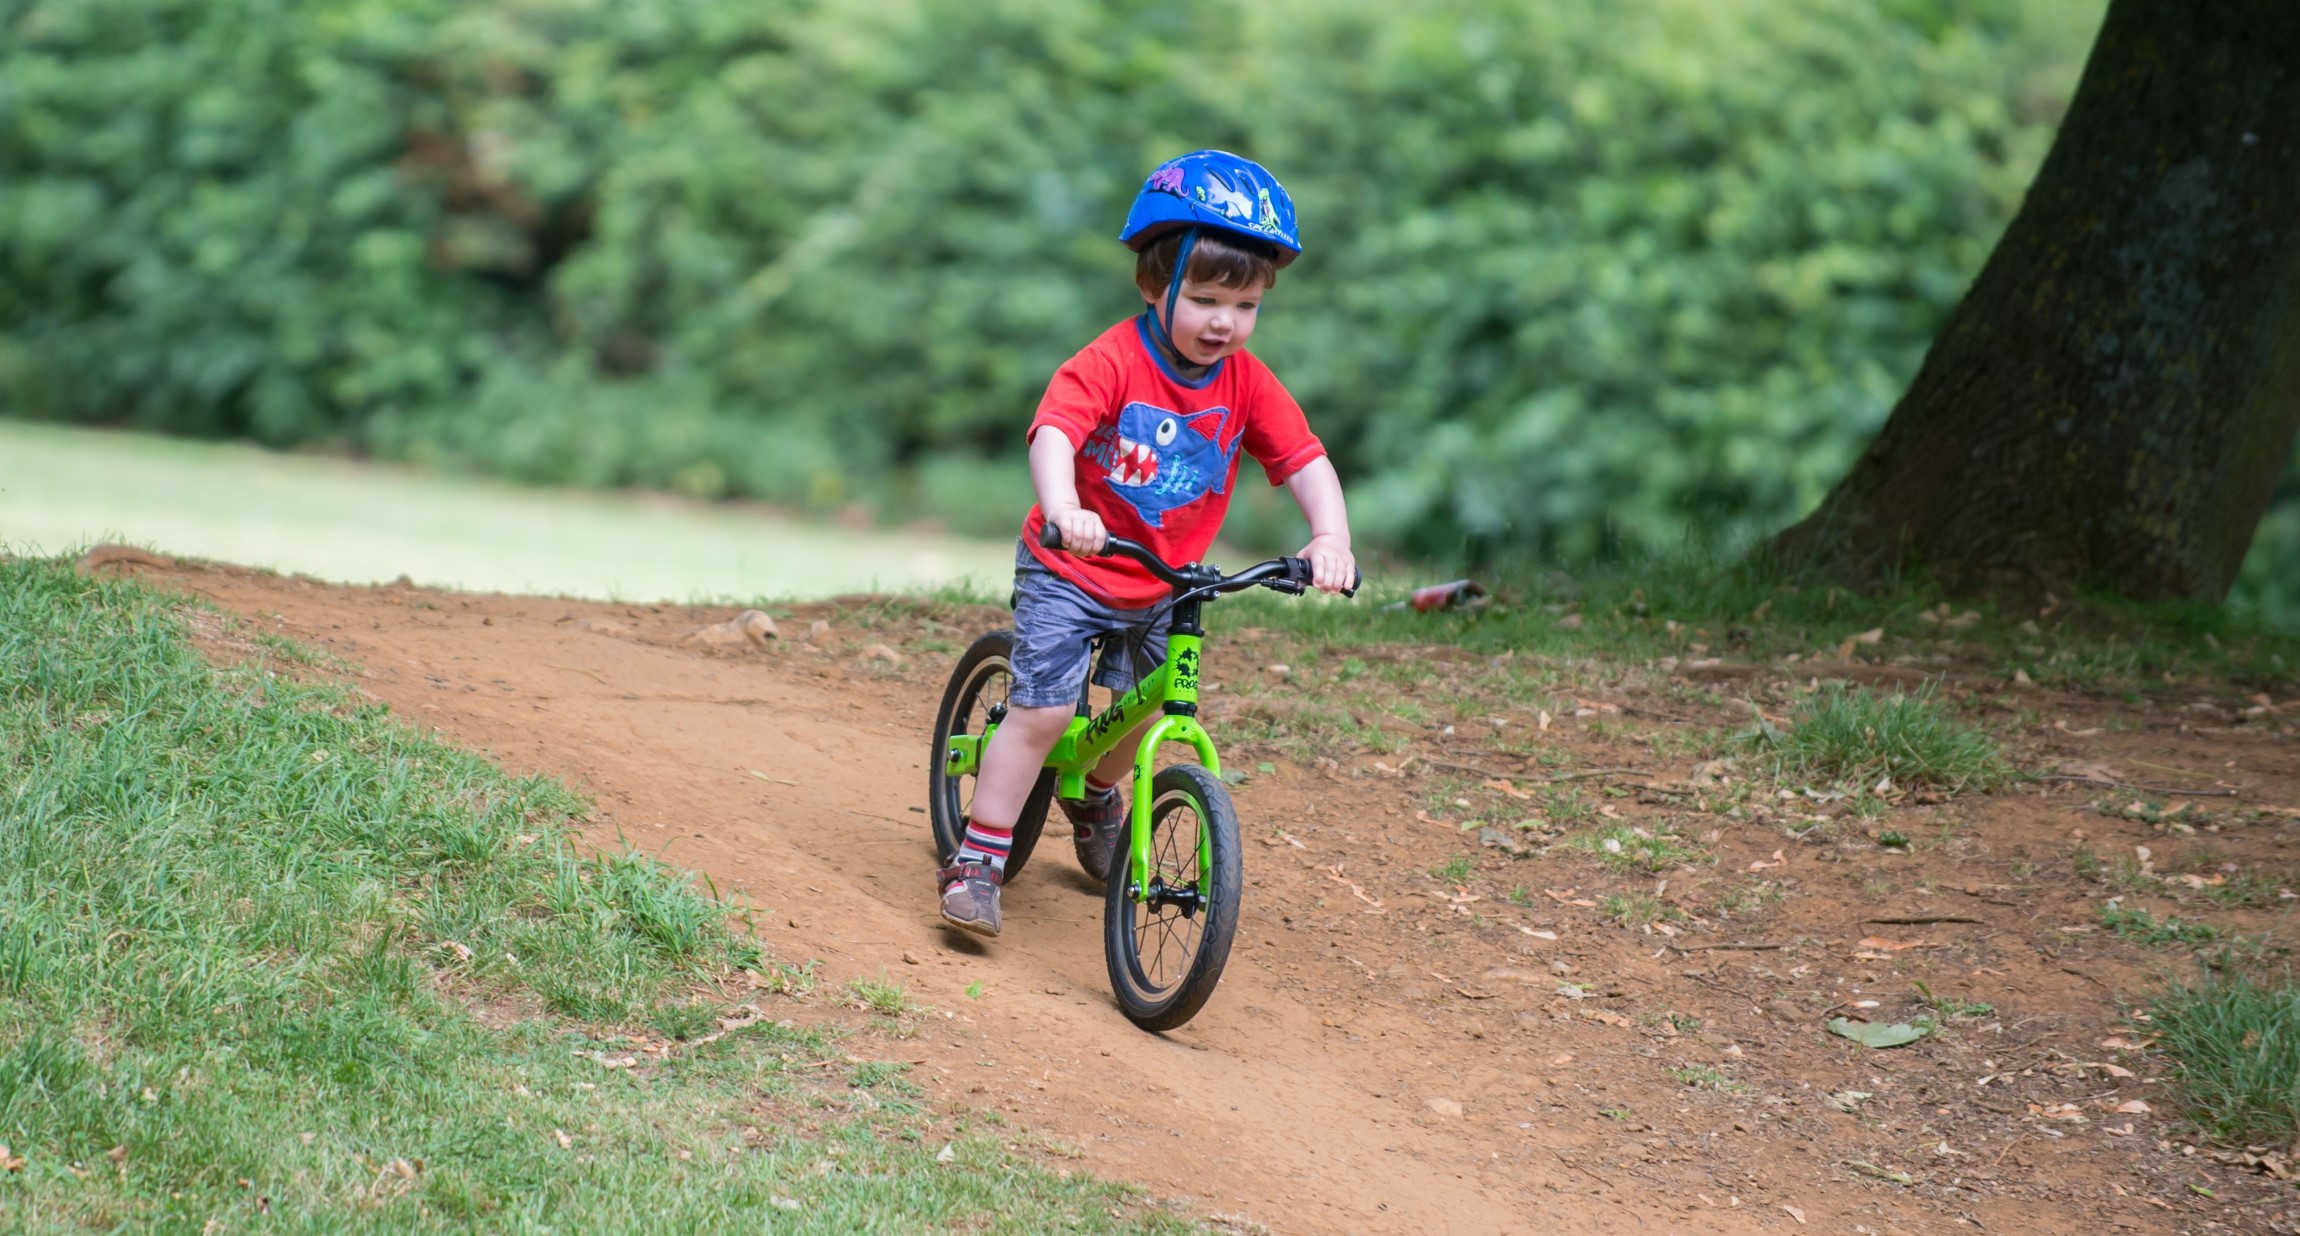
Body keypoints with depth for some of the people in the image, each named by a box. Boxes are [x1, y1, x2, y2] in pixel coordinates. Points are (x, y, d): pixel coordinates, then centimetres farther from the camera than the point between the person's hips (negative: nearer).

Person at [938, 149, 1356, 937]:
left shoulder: (1247, 383, -7)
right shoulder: (1112, 363, -22)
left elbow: (1305, 460, -11)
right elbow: (1054, 432, -35)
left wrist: (1330, 536, -29)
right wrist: (1063, 510, -55)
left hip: (1163, 587, 5)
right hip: (1068, 573, -5)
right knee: (1042, 710, -11)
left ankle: (1098, 799, 48)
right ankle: (976, 862, -3)